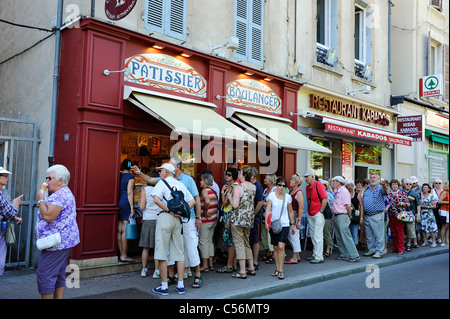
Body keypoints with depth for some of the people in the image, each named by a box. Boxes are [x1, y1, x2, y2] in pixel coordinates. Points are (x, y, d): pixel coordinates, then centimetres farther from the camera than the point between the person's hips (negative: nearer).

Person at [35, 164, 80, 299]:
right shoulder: (65, 193, 19)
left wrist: (40, 199, -16)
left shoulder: (60, 195, -17)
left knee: (44, 274, -7)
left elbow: (47, 216, -26)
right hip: (64, 241, 11)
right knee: (58, 275, 13)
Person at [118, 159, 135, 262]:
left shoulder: (119, 175, 12)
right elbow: (129, 193, -13)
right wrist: (132, 207, -12)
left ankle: (121, 254, 15)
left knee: (119, 231, 8)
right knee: (125, 231, -4)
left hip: (119, 203, 7)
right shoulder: (130, 176, -6)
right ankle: (124, 256, -1)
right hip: (126, 204, -7)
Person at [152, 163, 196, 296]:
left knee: (162, 253, 1)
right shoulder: (181, 184, 17)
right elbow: (192, 201, 16)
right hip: (178, 220, 5)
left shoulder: (162, 183, -1)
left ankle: (164, 286, 4)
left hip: (165, 217, -5)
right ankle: (181, 286, 11)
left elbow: (156, 199, -17)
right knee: (179, 253, 8)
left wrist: (169, 210, -11)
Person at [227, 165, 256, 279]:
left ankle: (242, 272, 1)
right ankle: (251, 268, 24)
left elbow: (235, 205, -22)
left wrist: (230, 196, -5)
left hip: (238, 219, -7)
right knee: (247, 243, 18)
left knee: (239, 244, -1)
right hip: (249, 219, 7)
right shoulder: (254, 187, 4)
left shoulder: (238, 188, -16)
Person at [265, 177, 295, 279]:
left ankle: (281, 271, -7)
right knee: (275, 248, 9)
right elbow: (268, 209, -6)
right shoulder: (271, 195, 1)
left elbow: (290, 211, 14)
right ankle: (277, 269, 21)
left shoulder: (288, 197, 5)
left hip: (284, 225, -1)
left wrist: (292, 224, 15)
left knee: (281, 247, -13)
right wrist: (266, 222, -19)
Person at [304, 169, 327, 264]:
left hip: (318, 214, -8)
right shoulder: (307, 187, 12)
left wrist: (320, 212, -14)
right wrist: (309, 211, 11)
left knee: (317, 236, -7)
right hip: (310, 215, 8)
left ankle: (319, 257, -2)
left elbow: (325, 199, -17)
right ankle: (315, 255, 22)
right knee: (313, 237, 13)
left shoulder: (319, 185, -12)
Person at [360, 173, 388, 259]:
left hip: (377, 215, -6)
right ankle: (371, 250, 25)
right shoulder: (366, 190, 14)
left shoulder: (380, 188, -1)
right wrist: (362, 217, 10)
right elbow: (362, 204, 15)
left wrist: (383, 185, -51)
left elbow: (385, 191, -28)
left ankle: (379, 252, 6)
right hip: (366, 215, 6)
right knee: (369, 235, 13)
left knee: (378, 234, -2)